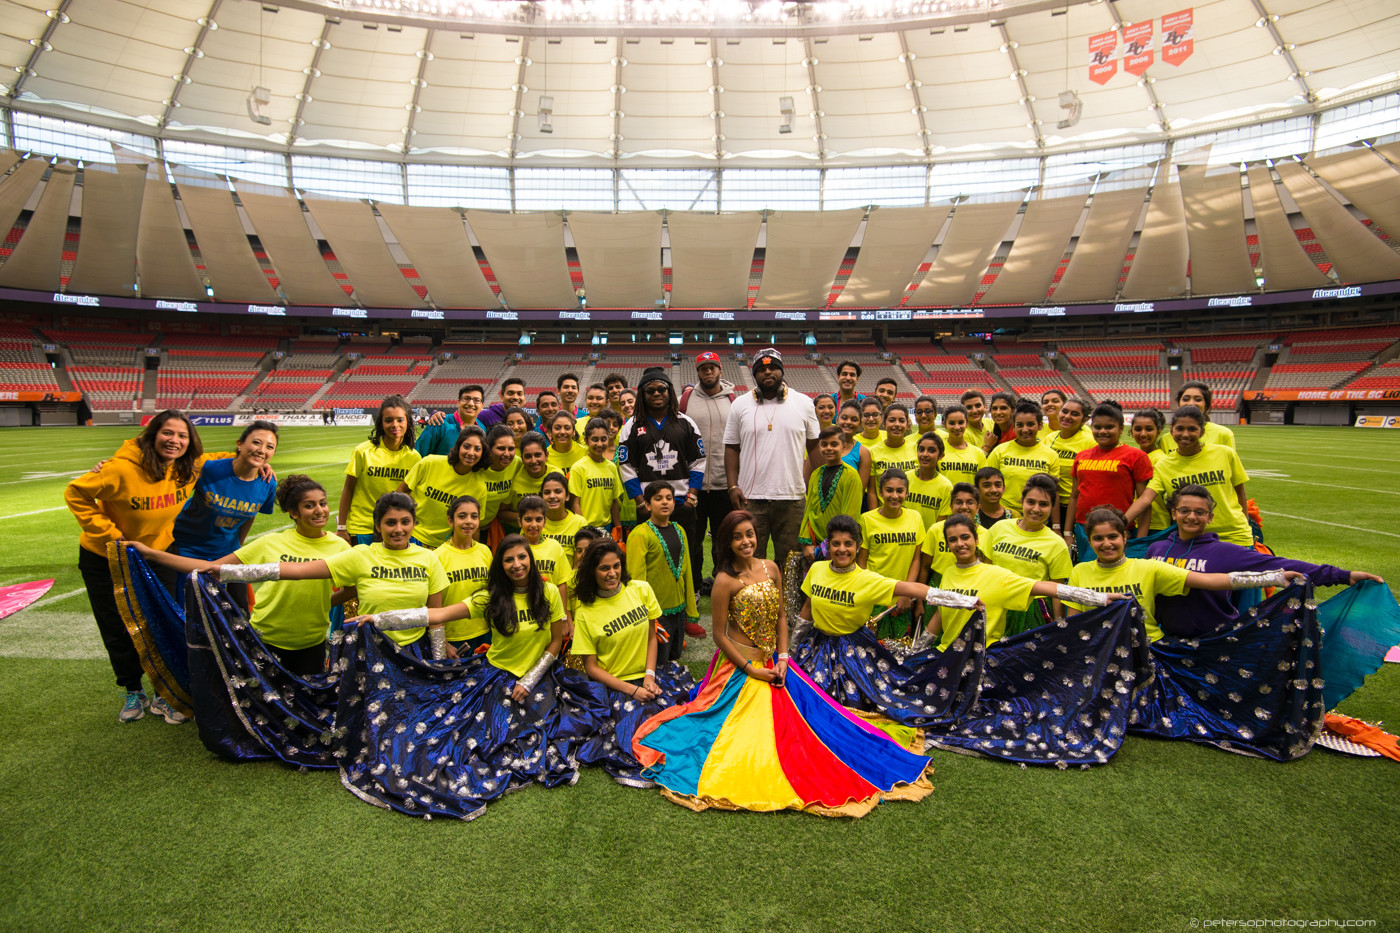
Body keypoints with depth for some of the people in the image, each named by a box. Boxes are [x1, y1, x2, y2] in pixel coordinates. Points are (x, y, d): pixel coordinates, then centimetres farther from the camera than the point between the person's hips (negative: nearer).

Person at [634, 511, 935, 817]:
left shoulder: (771, 569, 1)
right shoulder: (725, 581, -15)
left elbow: (781, 616, 8)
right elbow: (719, 635, -13)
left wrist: (782, 658, -3)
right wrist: (751, 670, -12)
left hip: (774, 662, 5)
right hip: (740, 665, -5)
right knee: (752, 730, -6)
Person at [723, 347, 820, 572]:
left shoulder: (803, 403, 7)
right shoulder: (740, 405, 7)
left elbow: (814, 446, 9)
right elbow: (731, 448, 8)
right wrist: (733, 486, -3)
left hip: (792, 497, 0)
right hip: (751, 497, 0)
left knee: (789, 561, 8)